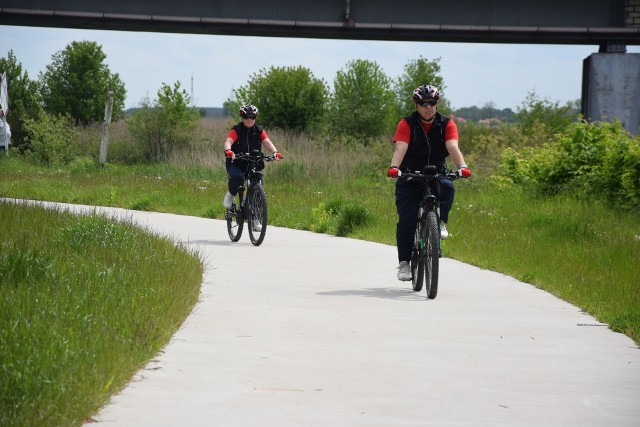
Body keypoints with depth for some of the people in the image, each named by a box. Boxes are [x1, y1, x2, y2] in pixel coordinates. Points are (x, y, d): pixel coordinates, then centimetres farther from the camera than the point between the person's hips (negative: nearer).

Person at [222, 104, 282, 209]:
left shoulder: (259, 131, 4)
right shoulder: (236, 130, -5)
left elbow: (267, 142, -12)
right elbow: (228, 141, -22)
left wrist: (275, 152, -32)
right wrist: (228, 150, -46)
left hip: (253, 164, 4)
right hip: (236, 164, -3)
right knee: (237, 177, -33)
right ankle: (230, 195, -5)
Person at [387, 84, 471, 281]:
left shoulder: (446, 124, -4)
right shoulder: (407, 124, -8)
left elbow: (453, 147, -19)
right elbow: (400, 148, -22)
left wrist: (462, 166, -39)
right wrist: (394, 167, -42)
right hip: (410, 178, -1)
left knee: (446, 187, -34)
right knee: (406, 219, -13)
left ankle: (440, 223, -13)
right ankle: (404, 263, -5)